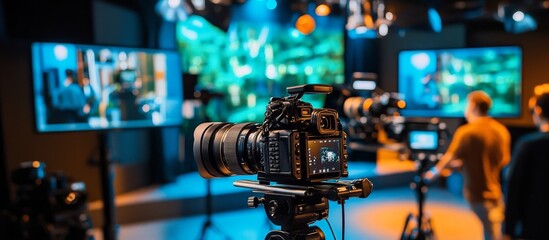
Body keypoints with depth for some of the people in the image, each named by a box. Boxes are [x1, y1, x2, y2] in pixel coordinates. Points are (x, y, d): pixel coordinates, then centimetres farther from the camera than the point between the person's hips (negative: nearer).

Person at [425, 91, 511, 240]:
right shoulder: (502, 130, 2)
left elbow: (450, 158, -13)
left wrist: (434, 171, 6)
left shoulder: (467, 132, -17)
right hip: (495, 191, 5)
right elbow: (504, 160, 12)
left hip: (478, 192, -5)